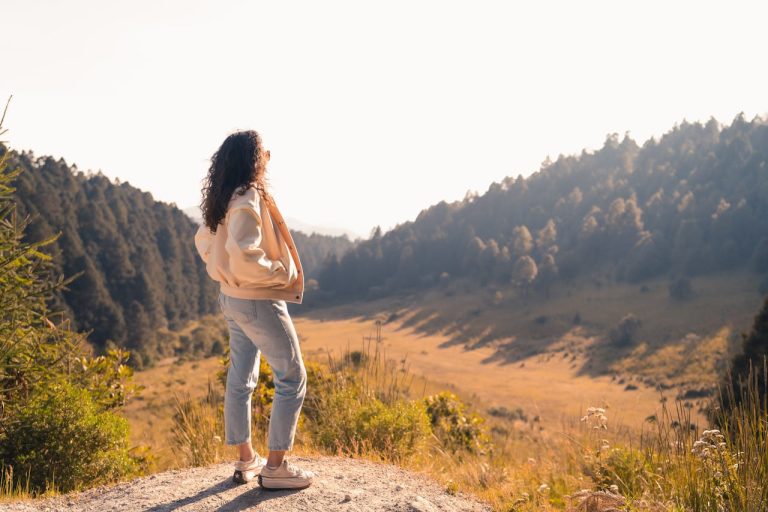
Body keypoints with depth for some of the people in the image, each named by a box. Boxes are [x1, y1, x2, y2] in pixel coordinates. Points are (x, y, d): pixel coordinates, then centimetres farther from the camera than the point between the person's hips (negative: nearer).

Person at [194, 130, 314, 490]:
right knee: (292, 379, 2)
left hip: (232, 299, 9)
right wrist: (283, 272, -18)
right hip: (258, 302, -9)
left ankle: (246, 460, 27)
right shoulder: (248, 198, -22)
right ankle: (275, 466, 7)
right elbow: (245, 256, -32)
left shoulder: (224, 200, 7)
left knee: (240, 379, 15)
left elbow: (204, 241, 20)